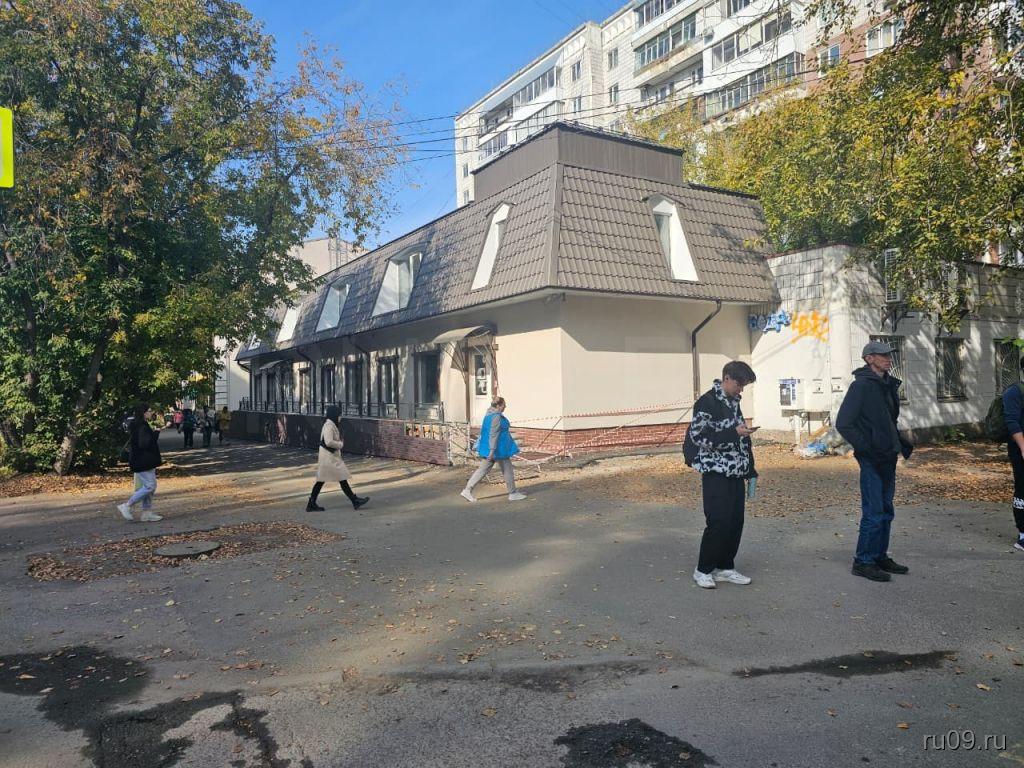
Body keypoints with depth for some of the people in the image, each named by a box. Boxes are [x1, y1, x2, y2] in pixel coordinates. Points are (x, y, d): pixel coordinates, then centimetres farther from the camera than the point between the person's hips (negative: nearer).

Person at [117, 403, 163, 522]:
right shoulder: (141, 427, -19)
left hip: (146, 462, 11)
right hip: (143, 462, -11)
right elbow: (144, 444, -28)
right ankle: (126, 506, 0)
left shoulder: (144, 426, 14)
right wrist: (155, 433, -19)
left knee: (150, 486, 13)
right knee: (149, 486, -9)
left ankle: (147, 513, 17)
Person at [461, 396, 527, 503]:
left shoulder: (489, 414, 10)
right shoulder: (497, 417, -20)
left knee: (483, 469, 9)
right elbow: (493, 435, -25)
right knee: (507, 470, 6)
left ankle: (467, 490, 5)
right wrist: (492, 450, -27)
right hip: (498, 449, -9)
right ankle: (513, 493, 17)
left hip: (486, 447, 9)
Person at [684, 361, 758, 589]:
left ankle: (724, 567, 20)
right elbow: (699, 436, -19)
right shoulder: (707, 402, -12)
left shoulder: (733, 402, 14)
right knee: (718, 522, -7)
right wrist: (734, 433, -22)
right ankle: (703, 570, 7)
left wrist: (749, 469, 16)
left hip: (736, 473, 8)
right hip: (716, 473, -8)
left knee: (736, 521, 8)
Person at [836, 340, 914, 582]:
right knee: (874, 513, -5)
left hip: (888, 457, 9)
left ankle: (880, 557, 26)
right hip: (872, 460, -9)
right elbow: (843, 424, -17)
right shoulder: (861, 386, -14)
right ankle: (863, 562, 6)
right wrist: (866, 448, -19)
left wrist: (900, 442, 11)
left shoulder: (888, 385, 13)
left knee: (886, 512, 15)